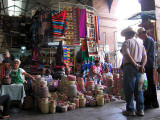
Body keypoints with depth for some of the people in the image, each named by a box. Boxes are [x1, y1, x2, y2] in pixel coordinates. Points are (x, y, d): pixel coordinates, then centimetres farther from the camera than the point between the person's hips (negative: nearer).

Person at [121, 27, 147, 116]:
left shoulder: (126, 42, 0)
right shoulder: (140, 44, 21)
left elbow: (127, 55, -15)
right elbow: (145, 56, 9)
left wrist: (136, 65, -14)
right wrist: (142, 66, -2)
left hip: (130, 67, -7)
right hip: (139, 68, 7)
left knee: (128, 89, -1)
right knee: (138, 89, 10)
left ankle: (130, 110, 4)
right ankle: (140, 109, 13)